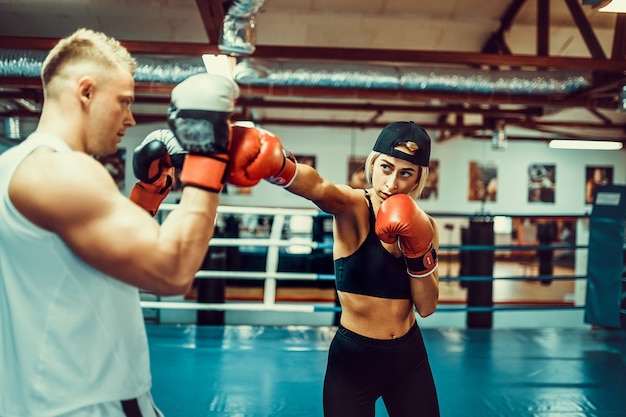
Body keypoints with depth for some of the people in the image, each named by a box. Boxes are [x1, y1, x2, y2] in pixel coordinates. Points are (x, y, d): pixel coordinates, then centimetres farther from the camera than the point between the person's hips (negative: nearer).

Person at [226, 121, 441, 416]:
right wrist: (276, 164, -59)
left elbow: (426, 307, -3)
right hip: (353, 356, -4)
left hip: (410, 357, 4)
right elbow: (318, 188, -39)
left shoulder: (424, 225, -1)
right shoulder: (352, 208, -14)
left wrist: (418, 251, -17)